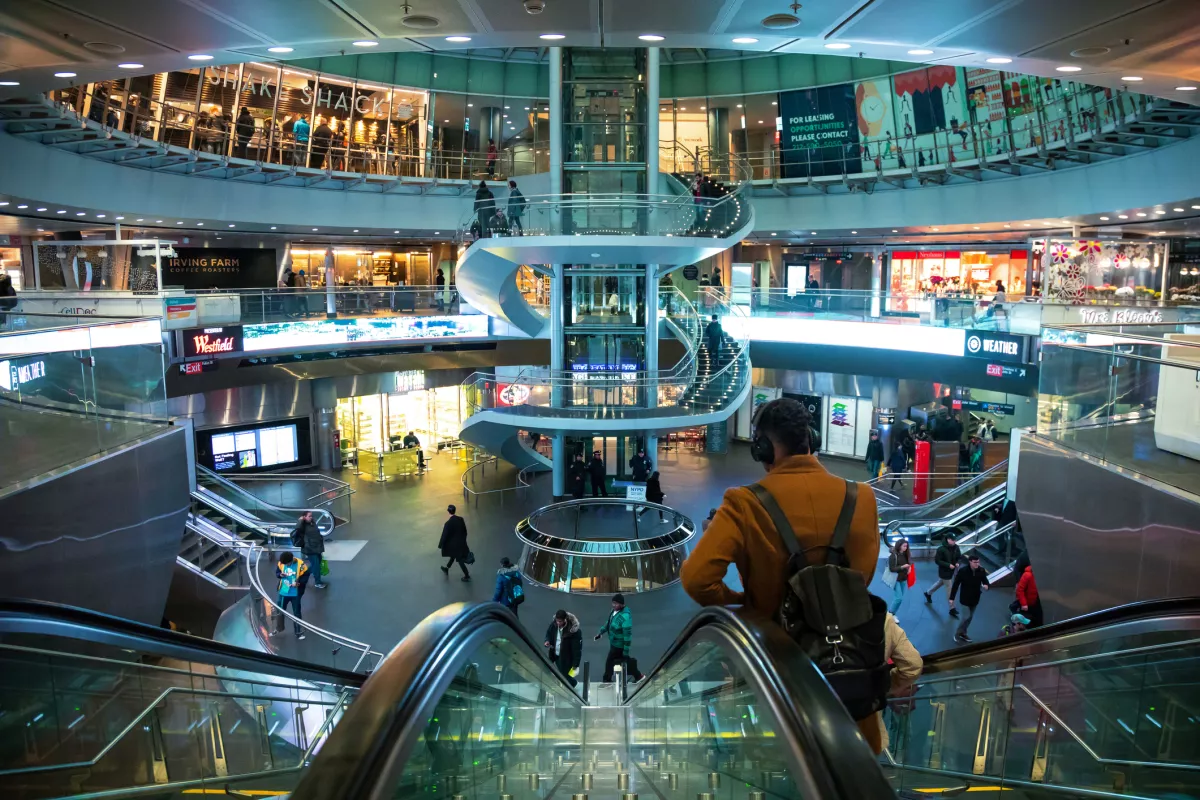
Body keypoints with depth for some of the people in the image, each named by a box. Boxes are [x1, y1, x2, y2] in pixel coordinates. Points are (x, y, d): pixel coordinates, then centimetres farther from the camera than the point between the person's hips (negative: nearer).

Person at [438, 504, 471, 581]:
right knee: (453, 556, 27)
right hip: (461, 542, 6)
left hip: (454, 544, -6)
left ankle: (467, 576, 18)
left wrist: (441, 545, -5)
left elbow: (445, 535, -18)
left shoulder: (448, 523, -26)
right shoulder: (461, 519, -9)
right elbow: (465, 531, 3)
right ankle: (446, 569, 48)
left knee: (460, 560, 8)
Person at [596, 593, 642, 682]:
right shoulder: (615, 610, -5)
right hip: (614, 642, 8)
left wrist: (626, 650, -22)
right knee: (624, 660, 21)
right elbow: (609, 622, 14)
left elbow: (627, 634, -27)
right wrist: (601, 632, 15)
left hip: (619, 645, -8)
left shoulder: (625, 617, -32)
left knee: (610, 661, 8)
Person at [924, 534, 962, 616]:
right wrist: (948, 565, -28)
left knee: (940, 583, 27)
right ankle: (952, 608, 11)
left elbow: (959, 557, 7)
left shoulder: (956, 548, -8)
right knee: (950, 589, 0)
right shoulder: (941, 549, -26)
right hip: (944, 572, -7)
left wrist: (957, 563, -15)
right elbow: (937, 560, -21)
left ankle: (928, 593, 51)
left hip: (952, 571, 7)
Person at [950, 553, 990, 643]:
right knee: (967, 616, -8)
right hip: (965, 598, -5)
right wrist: (952, 598, -12)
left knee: (970, 617, 16)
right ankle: (957, 635, 8)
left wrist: (986, 585, -24)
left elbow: (985, 581, 2)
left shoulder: (981, 571, -11)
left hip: (975, 598, 5)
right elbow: (955, 584, -13)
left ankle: (963, 633, 34)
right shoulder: (962, 571, -20)